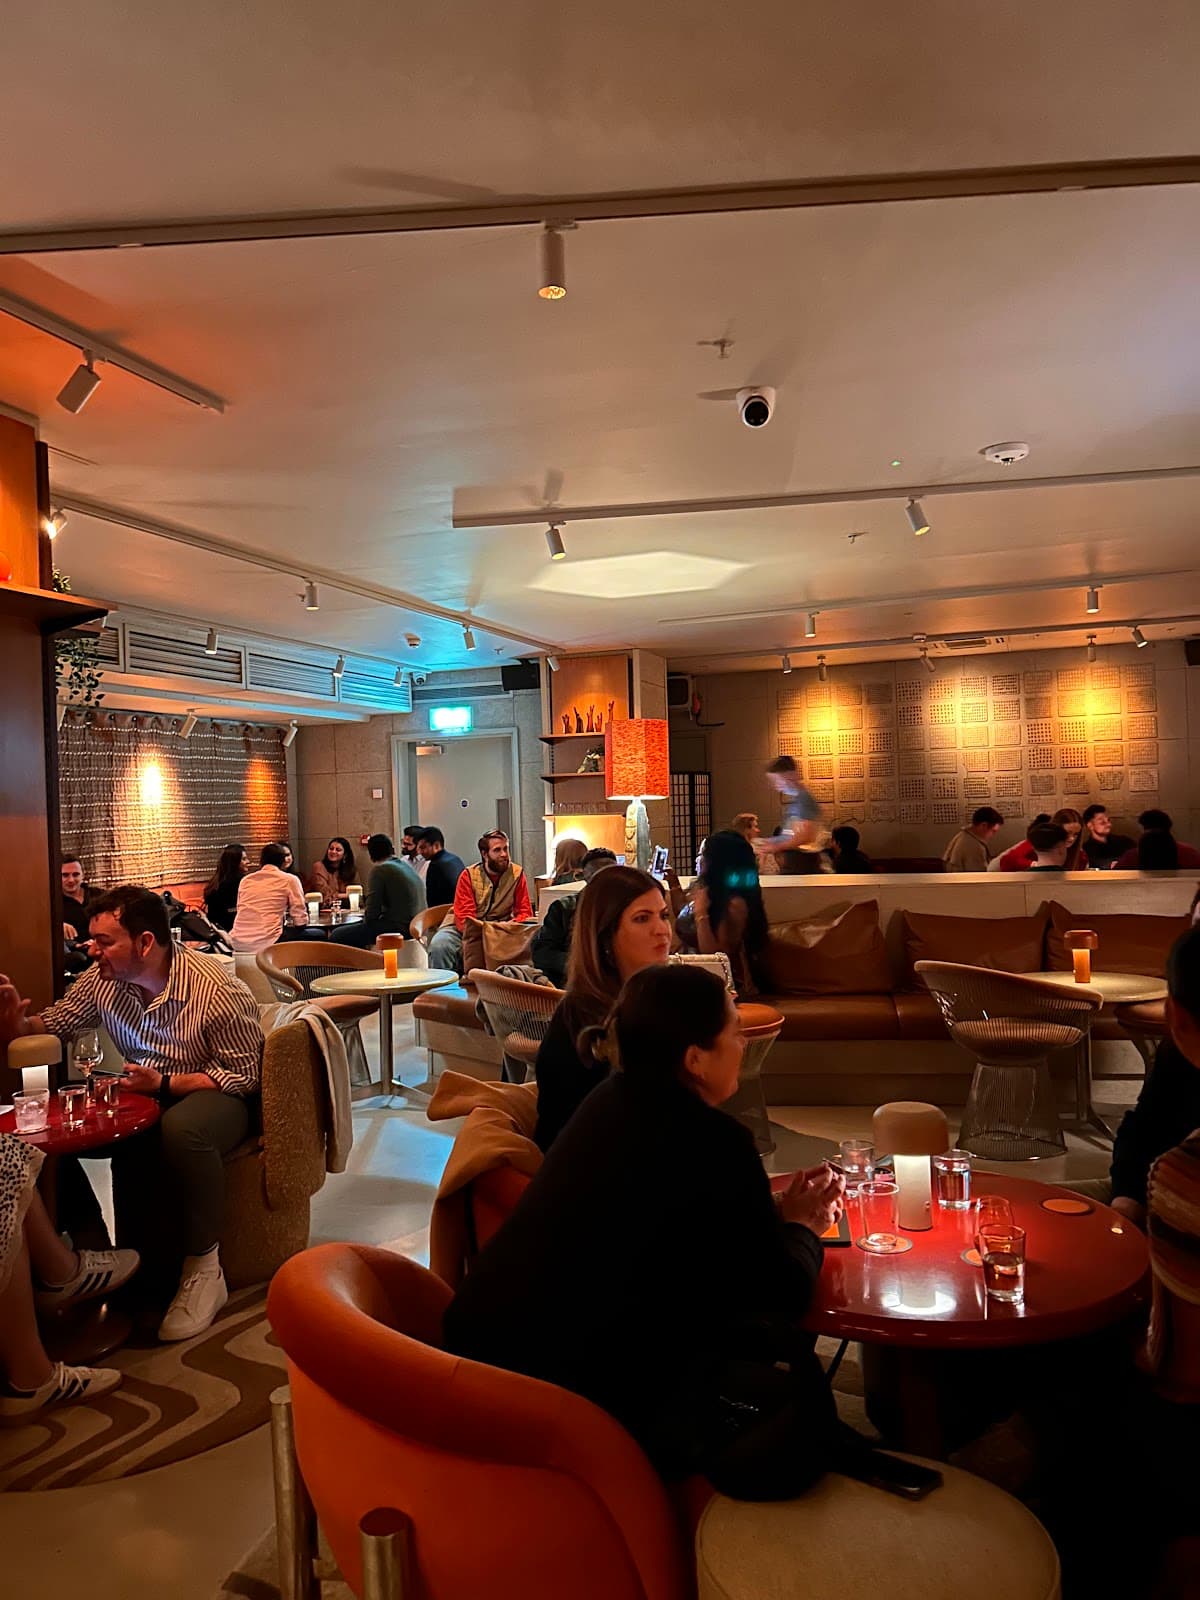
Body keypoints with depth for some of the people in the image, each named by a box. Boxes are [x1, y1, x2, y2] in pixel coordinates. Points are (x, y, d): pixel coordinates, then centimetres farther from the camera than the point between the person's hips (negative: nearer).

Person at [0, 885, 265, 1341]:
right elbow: (54, 1024, 7)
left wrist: (163, 1083, -28)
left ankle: (202, 1268, -22)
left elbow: (242, 1076, -19)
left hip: (215, 1094, -6)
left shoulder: (216, 991, -24)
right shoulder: (102, 979, -5)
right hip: (147, 1094, 6)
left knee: (181, 1129, -40)